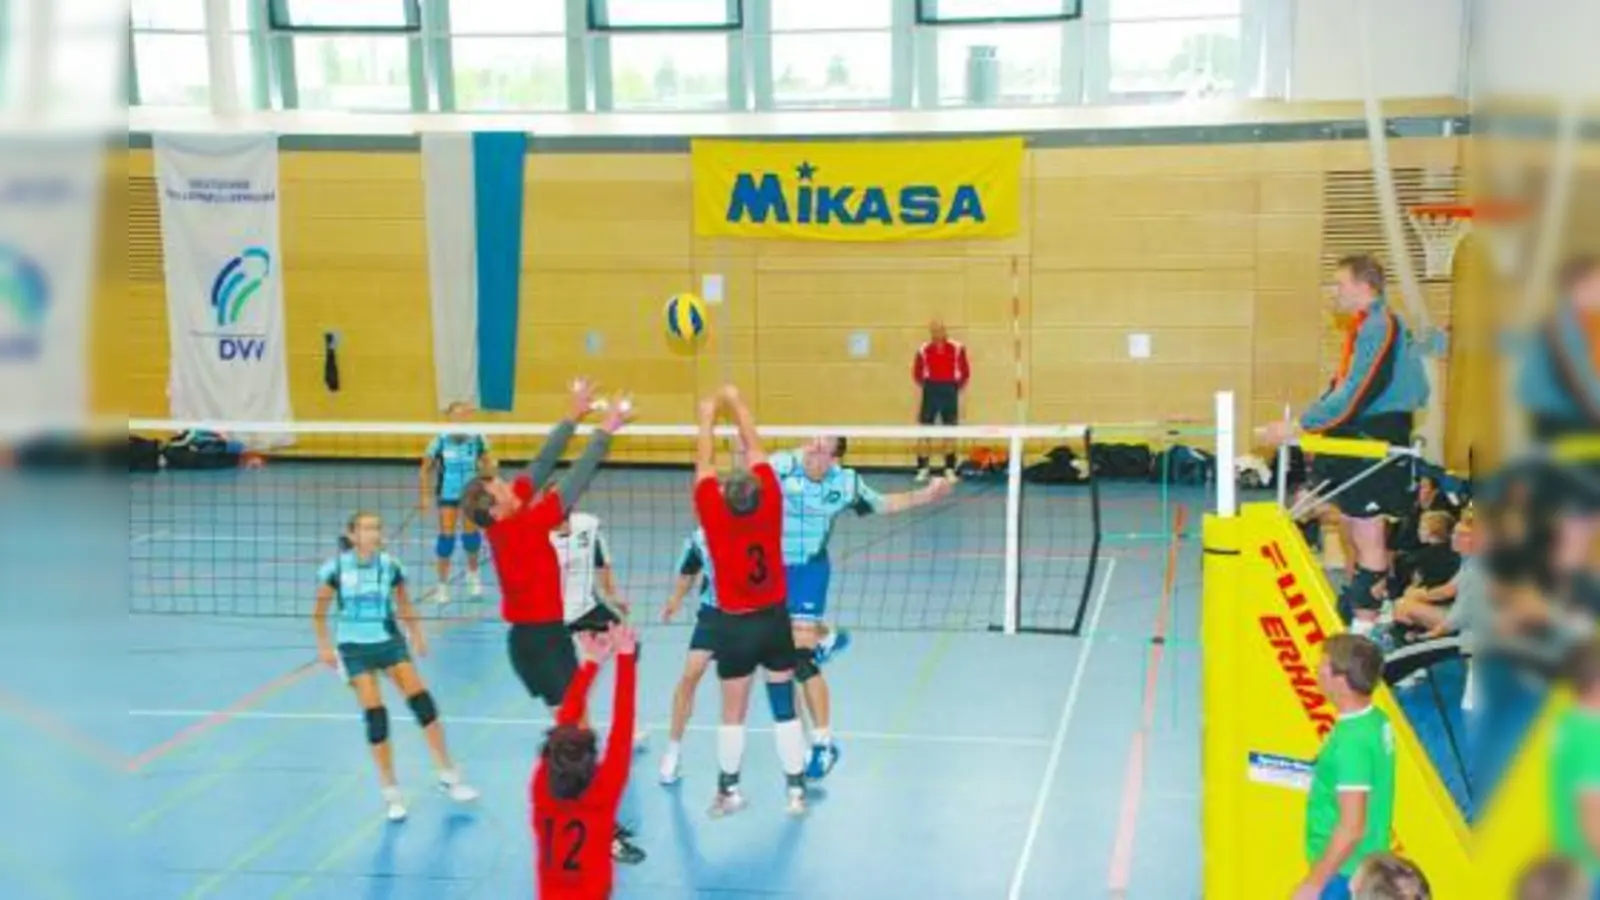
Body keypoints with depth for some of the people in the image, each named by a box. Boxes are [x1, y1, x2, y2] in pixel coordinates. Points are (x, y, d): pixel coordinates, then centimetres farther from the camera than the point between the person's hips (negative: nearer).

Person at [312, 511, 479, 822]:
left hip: (389, 641, 2)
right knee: (374, 714, -8)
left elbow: (404, 606, 9)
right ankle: (391, 792, 7)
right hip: (354, 647, -2)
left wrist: (417, 635, -1)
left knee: (421, 700, -10)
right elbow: (320, 612, 0)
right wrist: (324, 645, -8)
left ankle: (448, 776, 3)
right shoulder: (336, 568, -10)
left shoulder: (390, 565, -4)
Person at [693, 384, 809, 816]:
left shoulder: (715, 517, -19)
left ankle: (728, 791, 21)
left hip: (735, 624, -2)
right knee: (785, 708, 8)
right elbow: (755, 451, -5)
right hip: (774, 619, 2)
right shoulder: (770, 507, -15)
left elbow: (704, 465, -8)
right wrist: (737, 404, 5)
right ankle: (796, 790, 14)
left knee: (733, 713, 10)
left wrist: (708, 417, 5)